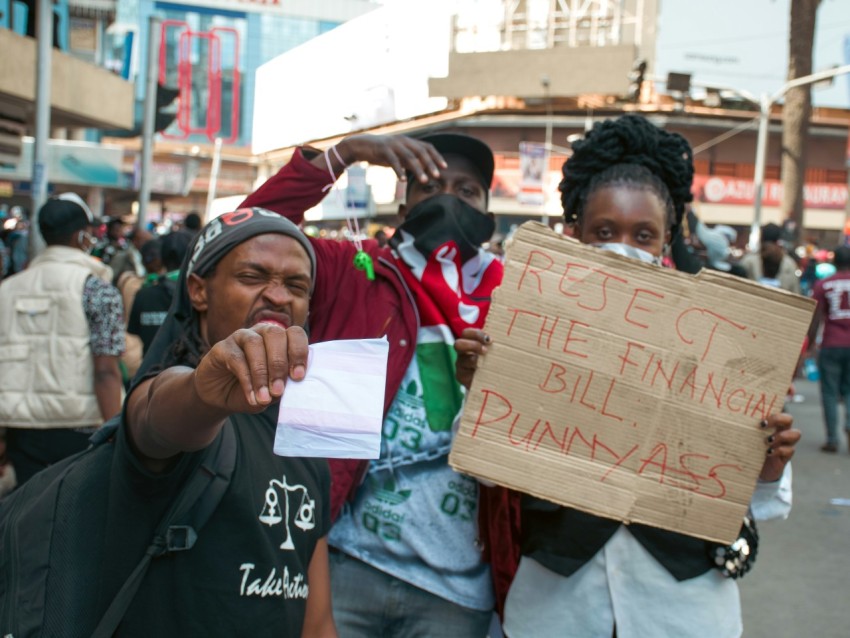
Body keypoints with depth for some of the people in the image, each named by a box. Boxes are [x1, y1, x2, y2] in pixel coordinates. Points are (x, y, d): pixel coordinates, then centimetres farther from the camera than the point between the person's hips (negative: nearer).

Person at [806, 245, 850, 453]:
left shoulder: (823, 285, -2)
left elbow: (816, 319, -3)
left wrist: (811, 344, 6)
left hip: (831, 346, -1)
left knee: (830, 393, 5)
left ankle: (832, 439, 3)